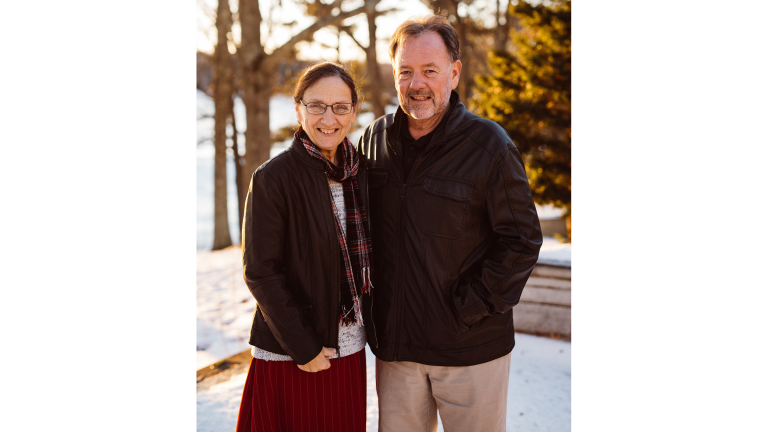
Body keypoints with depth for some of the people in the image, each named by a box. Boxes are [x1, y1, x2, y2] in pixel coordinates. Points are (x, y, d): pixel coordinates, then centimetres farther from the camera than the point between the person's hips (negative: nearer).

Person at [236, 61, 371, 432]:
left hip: (349, 350, 5)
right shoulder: (272, 178, -12)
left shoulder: (359, 174, 5)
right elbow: (259, 273, -13)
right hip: (290, 359, -5)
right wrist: (304, 348, -13)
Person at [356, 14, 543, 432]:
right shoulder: (374, 139, 4)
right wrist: (370, 301, 7)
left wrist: (469, 307, -12)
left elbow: (522, 241, -8)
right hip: (395, 346, 4)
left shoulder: (489, 144, -10)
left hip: (471, 349, -4)